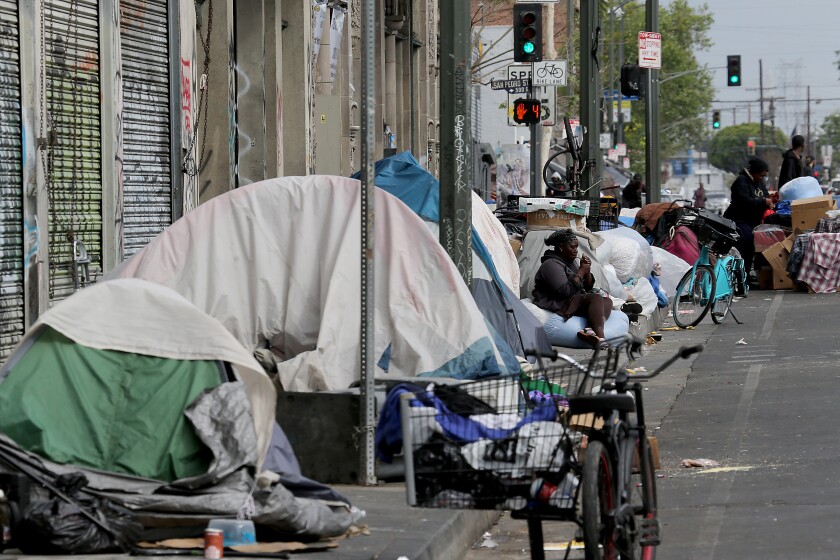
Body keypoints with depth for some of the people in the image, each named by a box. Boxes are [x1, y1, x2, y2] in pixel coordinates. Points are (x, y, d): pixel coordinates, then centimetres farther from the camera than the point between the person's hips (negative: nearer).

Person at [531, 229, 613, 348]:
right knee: (596, 298, -29)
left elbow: (588, 287, 21)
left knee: (607, 301, -9)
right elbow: (565, 291, -23)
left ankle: (589, 330, -38)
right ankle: (600, 338, -47)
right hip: (557, 306, -10)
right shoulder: (551, 265, -11)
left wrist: (587, 271, 2)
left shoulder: (570, 264, 20)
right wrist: (581, 272, -13)